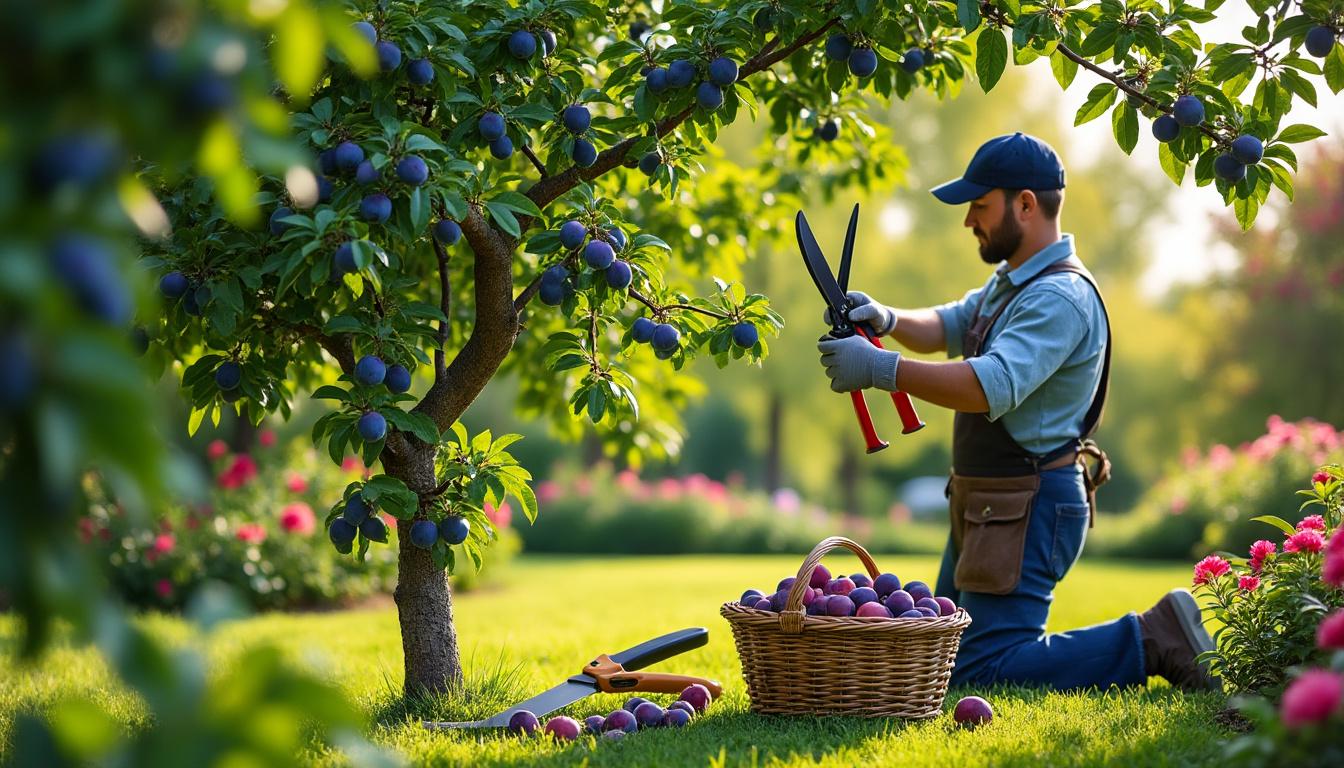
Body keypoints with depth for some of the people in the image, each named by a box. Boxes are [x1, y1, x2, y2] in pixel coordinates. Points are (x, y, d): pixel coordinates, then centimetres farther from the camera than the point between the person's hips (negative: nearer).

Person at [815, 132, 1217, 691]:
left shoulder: (1060, 298, -21)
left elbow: (991, 387, -32)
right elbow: (950, 325, 18)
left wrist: (878, 368, -31)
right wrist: (888, 320, -4)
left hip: (1028, 511, -11)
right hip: (985, 505, 11)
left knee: (982, 672, -15)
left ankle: (1154, 640, -7)